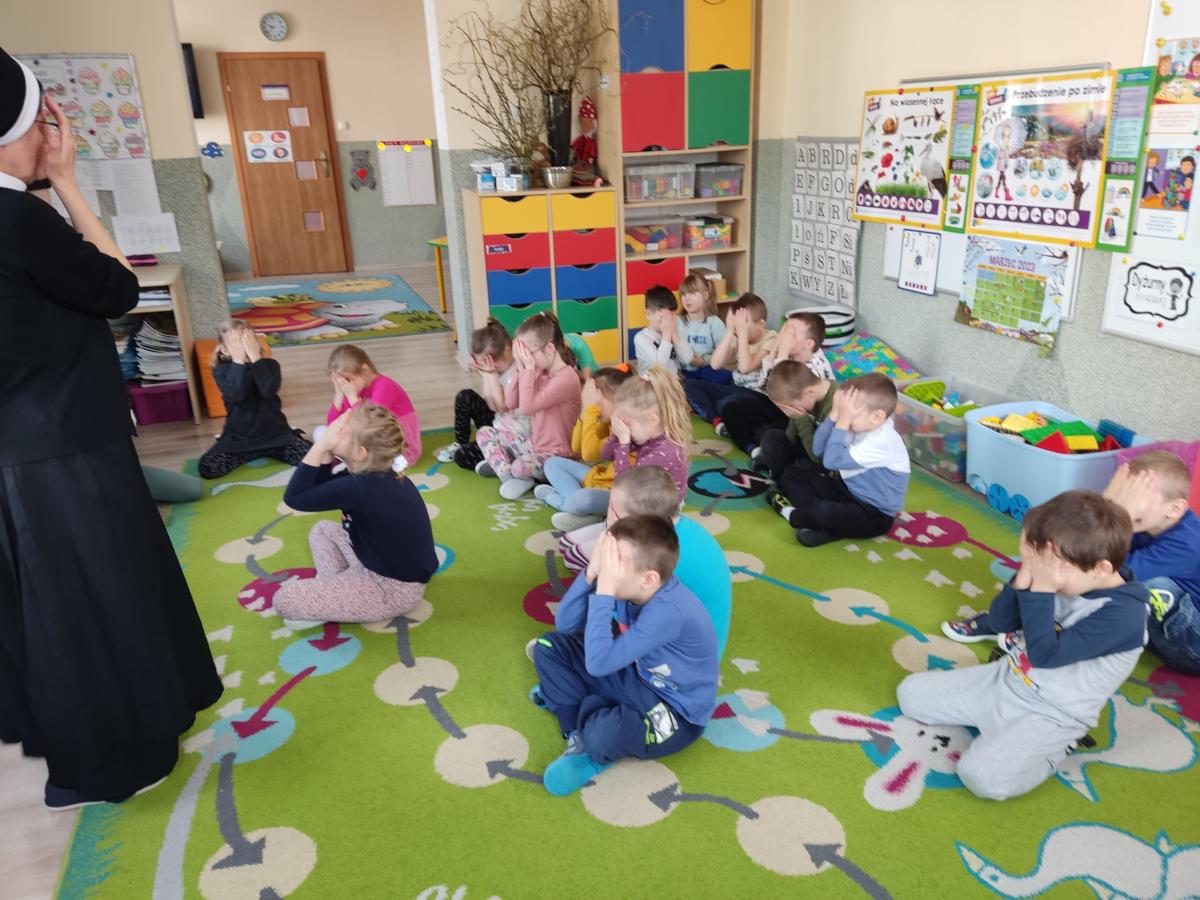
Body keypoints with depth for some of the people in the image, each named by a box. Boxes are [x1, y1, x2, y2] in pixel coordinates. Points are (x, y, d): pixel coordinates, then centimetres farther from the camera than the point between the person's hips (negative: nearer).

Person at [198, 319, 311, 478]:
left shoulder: (269, 364, -1)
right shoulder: (221, 370, -2)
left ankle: (271, 450, 10)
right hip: (239, 438, 0)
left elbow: (269, 391, -22)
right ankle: (250, 453, 7)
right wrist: (238, 360, -22)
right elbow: (236, 395, -23)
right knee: (207, 468, -25)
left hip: (275, 433, 0)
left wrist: (255, 356, -21)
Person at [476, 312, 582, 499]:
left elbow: (526, 407, -30)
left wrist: (529, 368, -24)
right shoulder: (539, 371, 4)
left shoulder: (567, 378, -23)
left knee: (521, 467, -37)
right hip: (534, 443, 9)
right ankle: (510, 476, -12)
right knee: (484, 433, 5)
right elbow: (511, 403, 2)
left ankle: (501, 464, -1)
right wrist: (521, 369, -7)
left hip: (557, 454, -9)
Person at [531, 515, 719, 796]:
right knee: (549, 646, 2)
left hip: (676, 712, -7)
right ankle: (579, 734, -6)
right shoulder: (628, 585, -12)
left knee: (605, 734, -38)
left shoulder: (668, 611, -34)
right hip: (638, 677, 8)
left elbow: (598, 664, -37)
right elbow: (565, 625, -8)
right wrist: (592, 573, -23)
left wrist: (604, 590, -37)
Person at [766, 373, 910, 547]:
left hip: (874, 515, -9)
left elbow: (833, 460, -32)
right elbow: (819, 450, 0)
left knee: (822, 512, -39)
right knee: (792, 473, 6)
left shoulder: (882, 442, -27)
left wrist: (843, 420, -28)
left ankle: (793, 515, -3)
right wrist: (835, 413, -11)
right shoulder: (860, 427, 0)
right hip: (848, 490, 10)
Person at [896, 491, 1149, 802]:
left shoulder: (1123, 614, -25)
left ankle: (1052, 748, 1)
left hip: (1050, 715, -7)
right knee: (910, 693, 5)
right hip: (1004, 681, 7)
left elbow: (1046, 654, -29)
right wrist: (1024, 578, -19)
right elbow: (1001, 622, -2)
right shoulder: (1065, 579, -6)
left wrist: (1039, 590, -32)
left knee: (982, 776, -27)